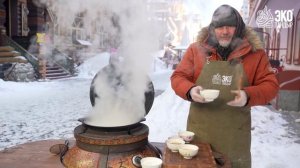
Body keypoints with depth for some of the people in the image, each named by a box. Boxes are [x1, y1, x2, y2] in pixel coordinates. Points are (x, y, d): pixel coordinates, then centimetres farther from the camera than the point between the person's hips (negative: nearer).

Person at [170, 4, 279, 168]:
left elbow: (270, 85, 2)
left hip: (235, 132, 0)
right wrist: (190, 91, -18)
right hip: (200, 128, 0)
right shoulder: (196, 49, 1)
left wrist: (248, 96, -18)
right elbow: (178, 77, 4)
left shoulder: (255, 52, 0)